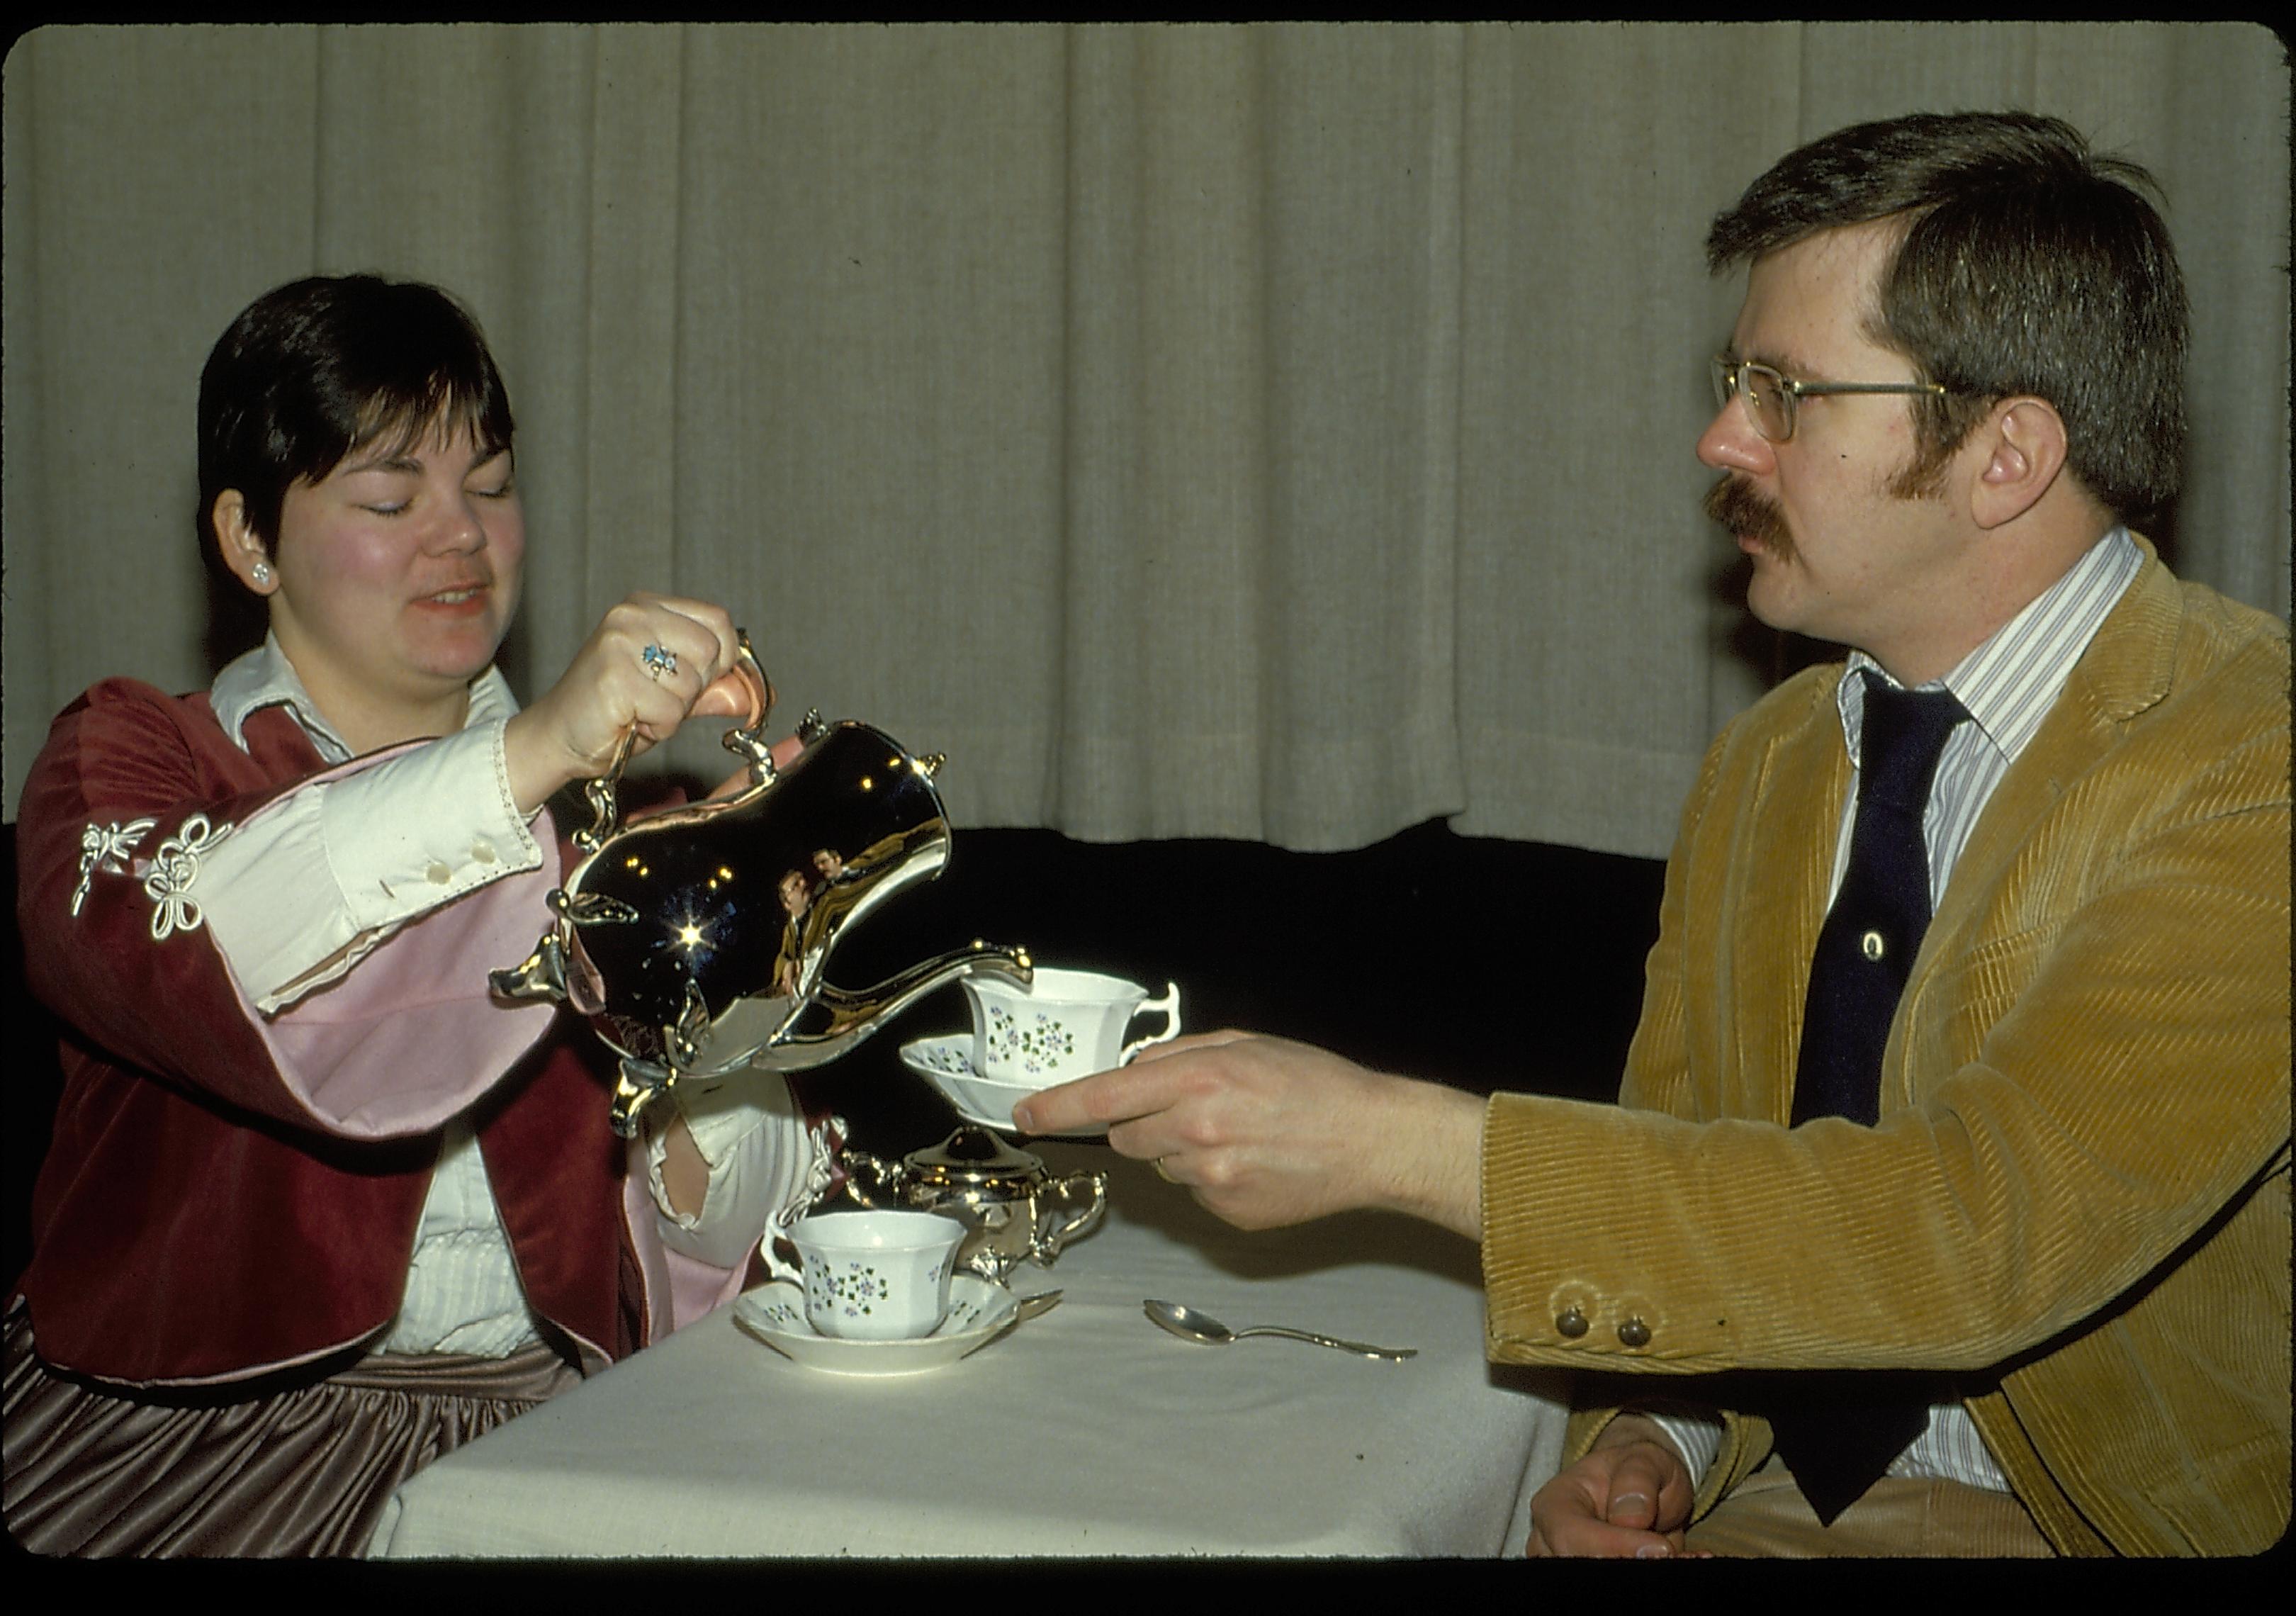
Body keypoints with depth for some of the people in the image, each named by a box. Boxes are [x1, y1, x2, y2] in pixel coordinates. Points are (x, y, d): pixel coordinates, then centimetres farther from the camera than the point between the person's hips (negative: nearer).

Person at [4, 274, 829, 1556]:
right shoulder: (130, 758, 5)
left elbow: (725, 1242, 6)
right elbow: (150, 943, -22)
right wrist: (529, 754, -29)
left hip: (562, 1409, 3)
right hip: (218, 1409, -3)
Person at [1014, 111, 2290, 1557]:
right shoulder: (1761, 772, 7)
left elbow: (1983, 1228, -27)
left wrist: (1399, 1139, -28)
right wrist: (1643, 1441, -6)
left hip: (2082, 1515, -5)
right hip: (1763, 1494, 5)